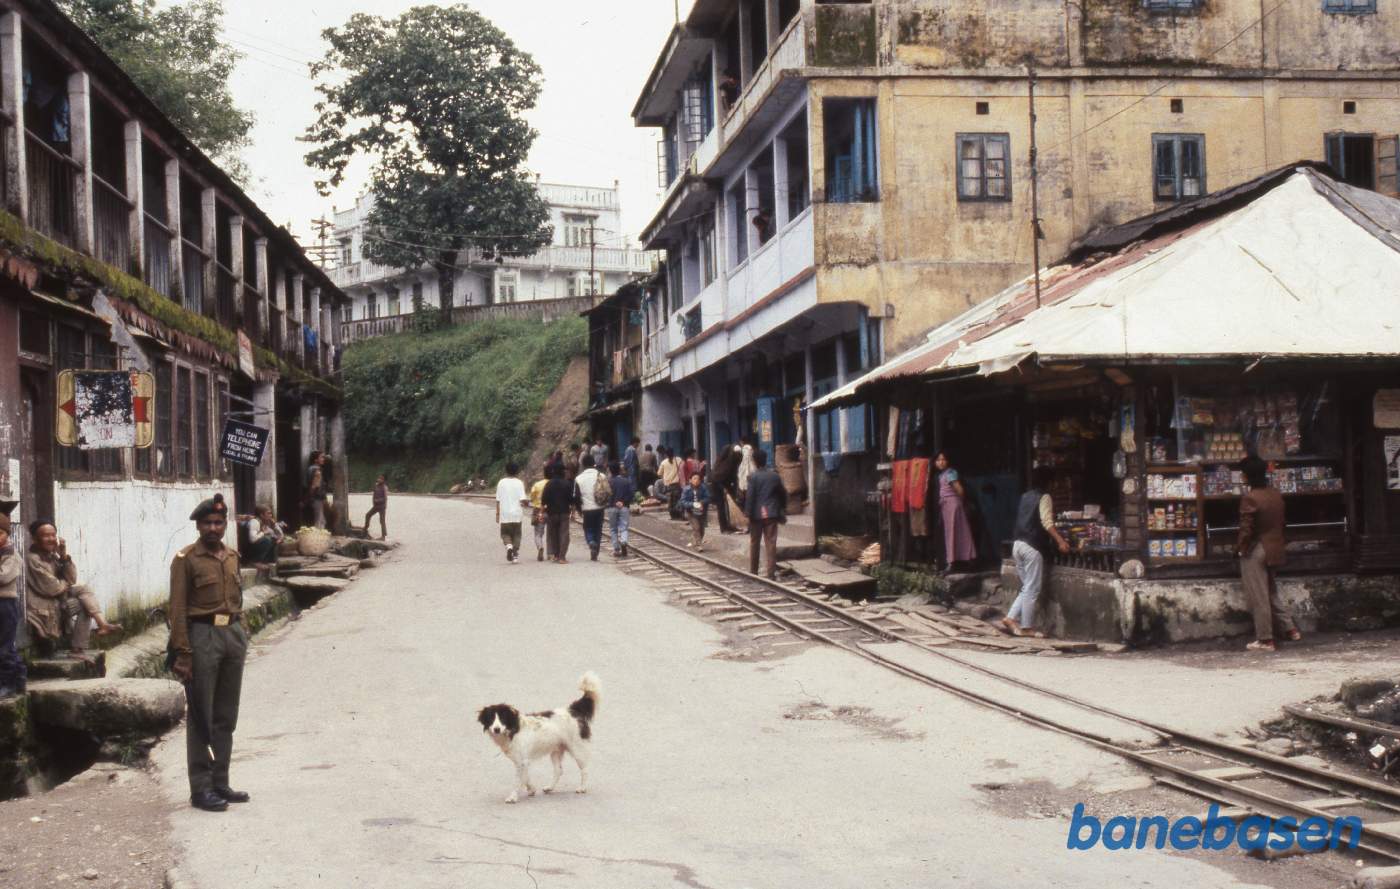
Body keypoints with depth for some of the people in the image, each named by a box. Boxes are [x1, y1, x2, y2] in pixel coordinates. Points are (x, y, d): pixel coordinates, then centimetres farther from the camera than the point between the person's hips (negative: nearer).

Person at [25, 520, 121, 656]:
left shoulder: (53, 556, 10)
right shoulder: (32, 559, -16)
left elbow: (71, 579, 3)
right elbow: (51, 588, -21)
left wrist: (64, 556, -8)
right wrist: (66, 584, 1)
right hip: (44, 611, -8)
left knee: (84, 589, -4)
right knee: (85, 602, -13)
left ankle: (102, 624, -15)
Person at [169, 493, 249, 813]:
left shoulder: (232, 557, 13)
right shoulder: (186, 559, -6)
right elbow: (178, 609, -10)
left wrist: (240, 637, 14)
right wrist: (182, 654, -15)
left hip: (233, 634, 6)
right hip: (202, 636, -6)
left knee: (226, 717, 11)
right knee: (201, 718, -1)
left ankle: (221, 782, 19)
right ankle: (201, 788, 4)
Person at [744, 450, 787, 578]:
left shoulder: (753, 477, -8)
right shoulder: (775, 476, 4)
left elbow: (750, 496, -12)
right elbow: (783, 494, 10)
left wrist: (747, 513, -8)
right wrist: (782, 511, 22)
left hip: (757, 515, -2)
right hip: (771, 514, 2)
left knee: (754, 544, 11)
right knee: (771, 544, 1)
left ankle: (753, 572, 18)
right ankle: (771, 573, -4)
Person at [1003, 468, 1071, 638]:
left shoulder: (1025, 497, 17)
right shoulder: (1044, 498, -6)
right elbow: (1047, 522, -19)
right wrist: (1060, 540, -27)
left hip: (1018, 544, 8)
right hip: (1032, 547, -8)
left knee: (1027, 588, 14)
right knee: (1032, 589, -3)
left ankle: (1011, 618, 5)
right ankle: (1027, 627, -2)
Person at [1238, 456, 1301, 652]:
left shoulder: (1249, 499, -19)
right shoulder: (1276, 494, 4)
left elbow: (1246, 529, -20)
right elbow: (1281, 522, 11)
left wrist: (1240, 548, -5)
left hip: (1255, 552, -8)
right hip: (1275, 550, 8)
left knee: (1258, 598, 0)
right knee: (1272, 593, 21)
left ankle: (1265, 640, 3)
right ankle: (1289, 629, 23)